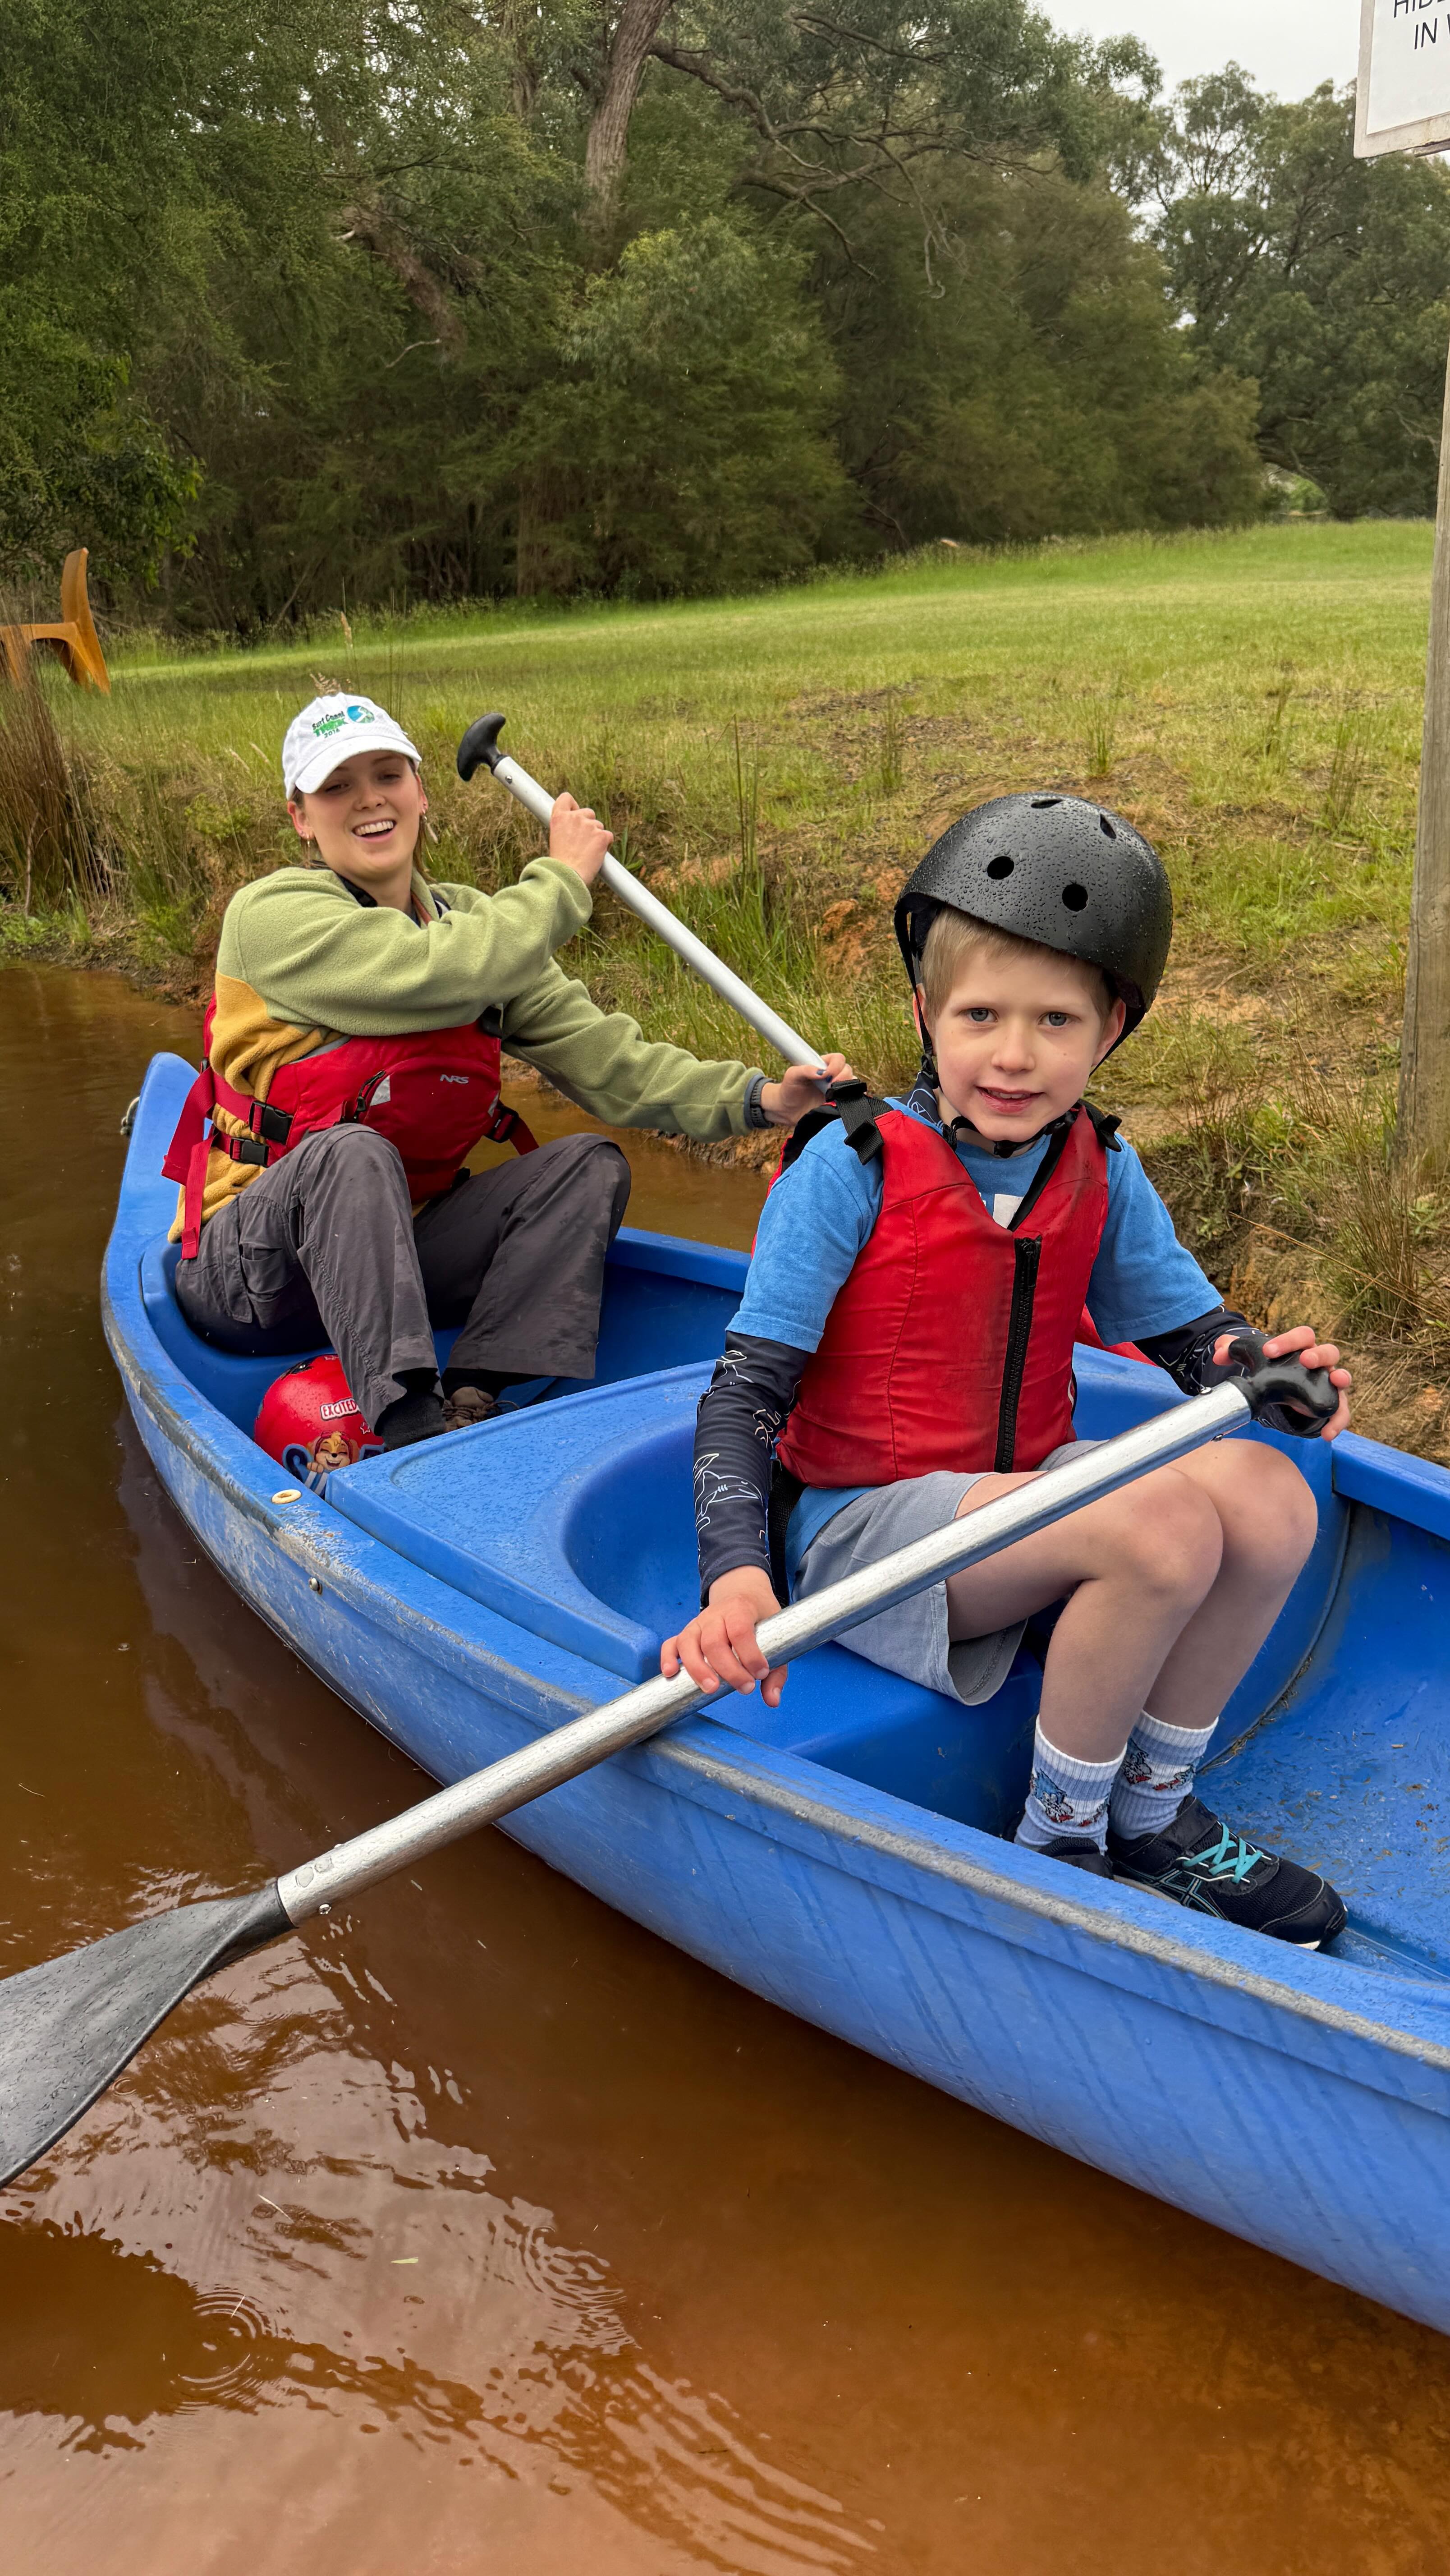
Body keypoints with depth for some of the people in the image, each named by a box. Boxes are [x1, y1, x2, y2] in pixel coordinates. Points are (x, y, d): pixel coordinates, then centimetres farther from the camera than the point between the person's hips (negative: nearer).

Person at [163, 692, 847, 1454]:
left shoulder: (472, 922, 6)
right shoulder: (270, 915, -13)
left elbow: (603, 1060, -3)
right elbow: (440, 975, -30)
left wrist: (755, 1098, -18)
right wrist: (562, 877, -13)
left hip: (395, 1254, 6)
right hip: (248, 1268, -5)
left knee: (590, 1164, -11)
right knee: (351, 1152, -35)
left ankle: (473, 1399, -24)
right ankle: (407, 1420, -39)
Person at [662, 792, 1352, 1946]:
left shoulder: (1101, 1173, 2)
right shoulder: (852, 1170, -14)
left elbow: (1194, 1331, 6)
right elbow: (744, 1391, -16)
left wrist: (1265, 1366, -19)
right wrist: (736, 1574, -31)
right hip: (860, 1525, -6)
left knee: (1268, 1497, -18)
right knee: (1164, 1527, -28)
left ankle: (1154, 1814, 4)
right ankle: (1058, 1845, -5)